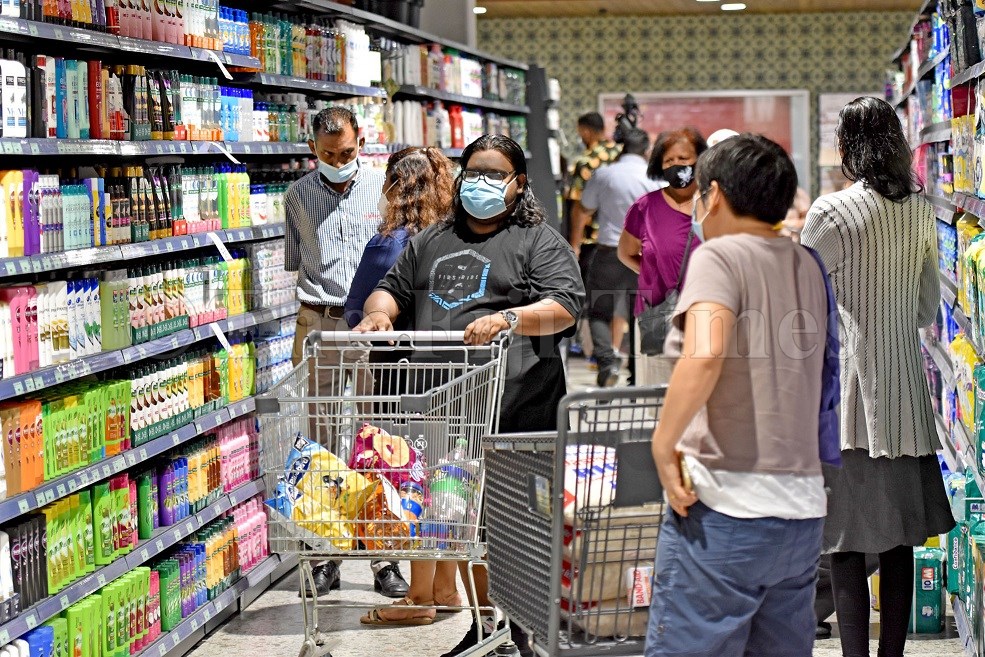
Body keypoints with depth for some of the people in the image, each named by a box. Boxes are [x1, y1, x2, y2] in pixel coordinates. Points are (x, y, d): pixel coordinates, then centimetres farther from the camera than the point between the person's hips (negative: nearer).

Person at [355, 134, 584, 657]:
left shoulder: (539, 241, 4)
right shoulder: (431, 242, 22)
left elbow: (564, 306, -8)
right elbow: (393, 288, 27)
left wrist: (508, 318, -24)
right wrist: (379, 312, 3)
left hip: (517, 414, -5)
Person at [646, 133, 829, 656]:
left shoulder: (720, 256, -7)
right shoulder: (807, 267, 14)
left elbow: (703, 355, -24)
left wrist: (662, 443, -15)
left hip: (724, 508, -7)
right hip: (803, 512, 7)